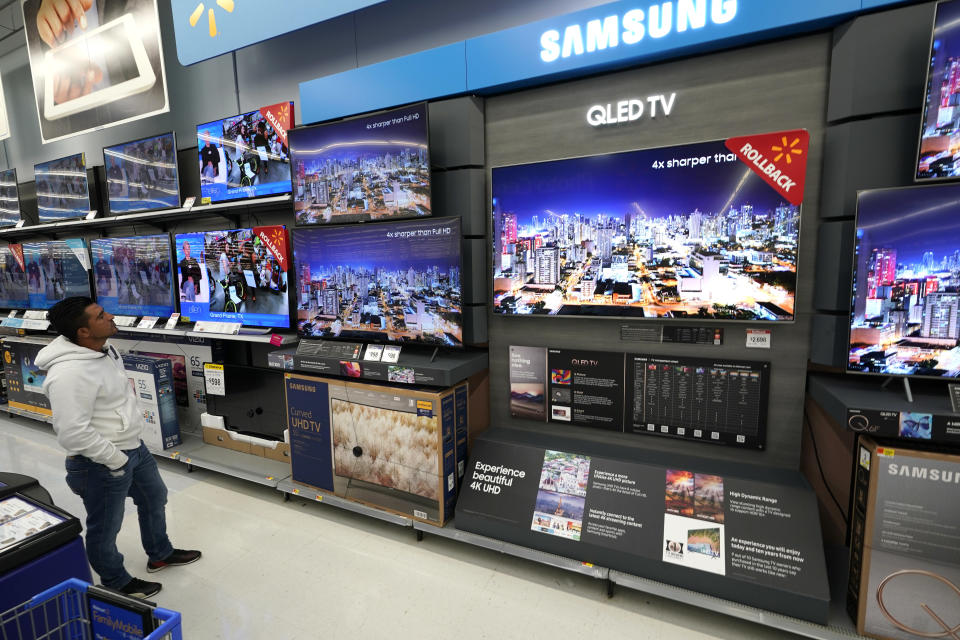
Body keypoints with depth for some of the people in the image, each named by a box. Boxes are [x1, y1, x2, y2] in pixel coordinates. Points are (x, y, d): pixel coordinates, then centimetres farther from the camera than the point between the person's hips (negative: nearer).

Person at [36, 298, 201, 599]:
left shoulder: (104, 348, 0)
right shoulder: (70, 373, -30)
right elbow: (72, 433, -29)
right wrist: (115, 459, -18)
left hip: (133, 446, 10)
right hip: (101, 463, -9)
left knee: (154, 498, 25)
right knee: (105, 528, 14)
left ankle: (160, 554, 48)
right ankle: (117, 583, 38)